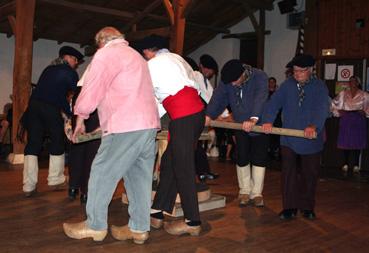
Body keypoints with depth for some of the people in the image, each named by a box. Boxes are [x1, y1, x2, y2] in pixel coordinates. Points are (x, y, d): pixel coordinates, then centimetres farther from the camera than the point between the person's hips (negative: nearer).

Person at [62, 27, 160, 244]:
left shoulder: (105, 54, -1)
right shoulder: (136, 55, 26)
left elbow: (91, 92, -5)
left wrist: (80, 117, 12)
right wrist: (108, 123, 30)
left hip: (126, 127, -8)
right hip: (149, 124, 9)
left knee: (102, 174, 3)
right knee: (139, 177, 10)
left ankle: (95, 226, 13)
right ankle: (139, 228, 14)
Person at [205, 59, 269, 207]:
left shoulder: (260, 77, -22)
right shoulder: (227, 80, -9)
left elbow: (260, 98, -37)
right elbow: (218, 97, -19)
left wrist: (253, 119, -52)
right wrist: (209, 115, -35)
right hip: (240, 126, 3)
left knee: (259, 159, 2)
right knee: (242, 159, 6)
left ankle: (256, 193, 13)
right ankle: (245, 191, 20)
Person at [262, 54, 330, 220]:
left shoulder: (320, 87, -6)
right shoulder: (287, 85, 1)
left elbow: (321, 108, -22)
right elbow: (274, 102, -12)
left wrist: (314, 126, -41)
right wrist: (268, 120, -31)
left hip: (311, 139, -1)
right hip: (288, 139, 1)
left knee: (310, 174, 10)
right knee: (288, 172, -1)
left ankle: (307, 207, 25)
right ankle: (289, 207, 9)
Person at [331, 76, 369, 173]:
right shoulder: (343, 94, 4)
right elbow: (333, 104, 10)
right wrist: (338, 111, -3)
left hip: (359, 121, -1)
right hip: (346, 121, 1)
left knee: (357, 142, 3)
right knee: (345, 142, 2)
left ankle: (356, 164, 13)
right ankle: (346, 163, 14)